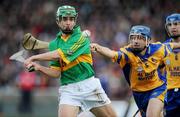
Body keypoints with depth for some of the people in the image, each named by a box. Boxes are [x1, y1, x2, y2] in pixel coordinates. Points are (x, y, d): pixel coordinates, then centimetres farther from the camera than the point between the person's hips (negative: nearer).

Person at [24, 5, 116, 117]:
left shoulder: (82, 37, -6)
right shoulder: (54, 44, 10)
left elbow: (59, 54, -15)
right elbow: (56, 73, 6)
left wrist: (34, 58, -11)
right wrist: (39, 67, -12)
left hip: (90, 86, -2)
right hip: (68, 90, 2)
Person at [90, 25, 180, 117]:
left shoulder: (157, 49, -17)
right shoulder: (128, 53, -25)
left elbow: (170, 46, 6)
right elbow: (112, 54, -45)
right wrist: (98, 48, -65)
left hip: (157, 88, -1)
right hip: (139, 92, 1)